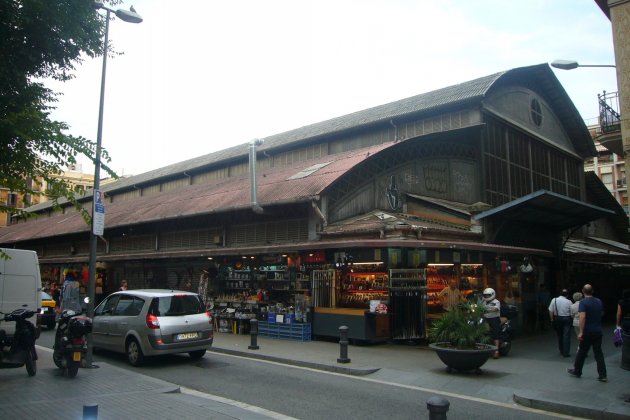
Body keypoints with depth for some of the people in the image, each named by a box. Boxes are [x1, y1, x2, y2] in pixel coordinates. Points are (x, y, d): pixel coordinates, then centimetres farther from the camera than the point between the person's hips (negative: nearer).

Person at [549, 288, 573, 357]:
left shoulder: (554, 300, -3)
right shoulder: (569, 302, -8)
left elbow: (551, 311, -3)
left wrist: (552, 320, 5)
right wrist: (572, 320, 12)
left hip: (557, 319, 3)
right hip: (567, 319, -3)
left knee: (560, 336, 16)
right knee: (566, 336, 0)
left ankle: (561, 351, 28)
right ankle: (566, 353, -2)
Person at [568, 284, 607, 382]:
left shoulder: (583, 302, -14)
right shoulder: (599, 302, 5)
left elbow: (583, 317, -24)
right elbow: (602, 314, 19)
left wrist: (581, 332, -23)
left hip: (587, 332, -5)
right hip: (598, 331, 5)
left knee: (582, 352, 8)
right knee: (598, 353, 8)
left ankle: (577, 372, 20)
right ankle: (603, 375, 4)